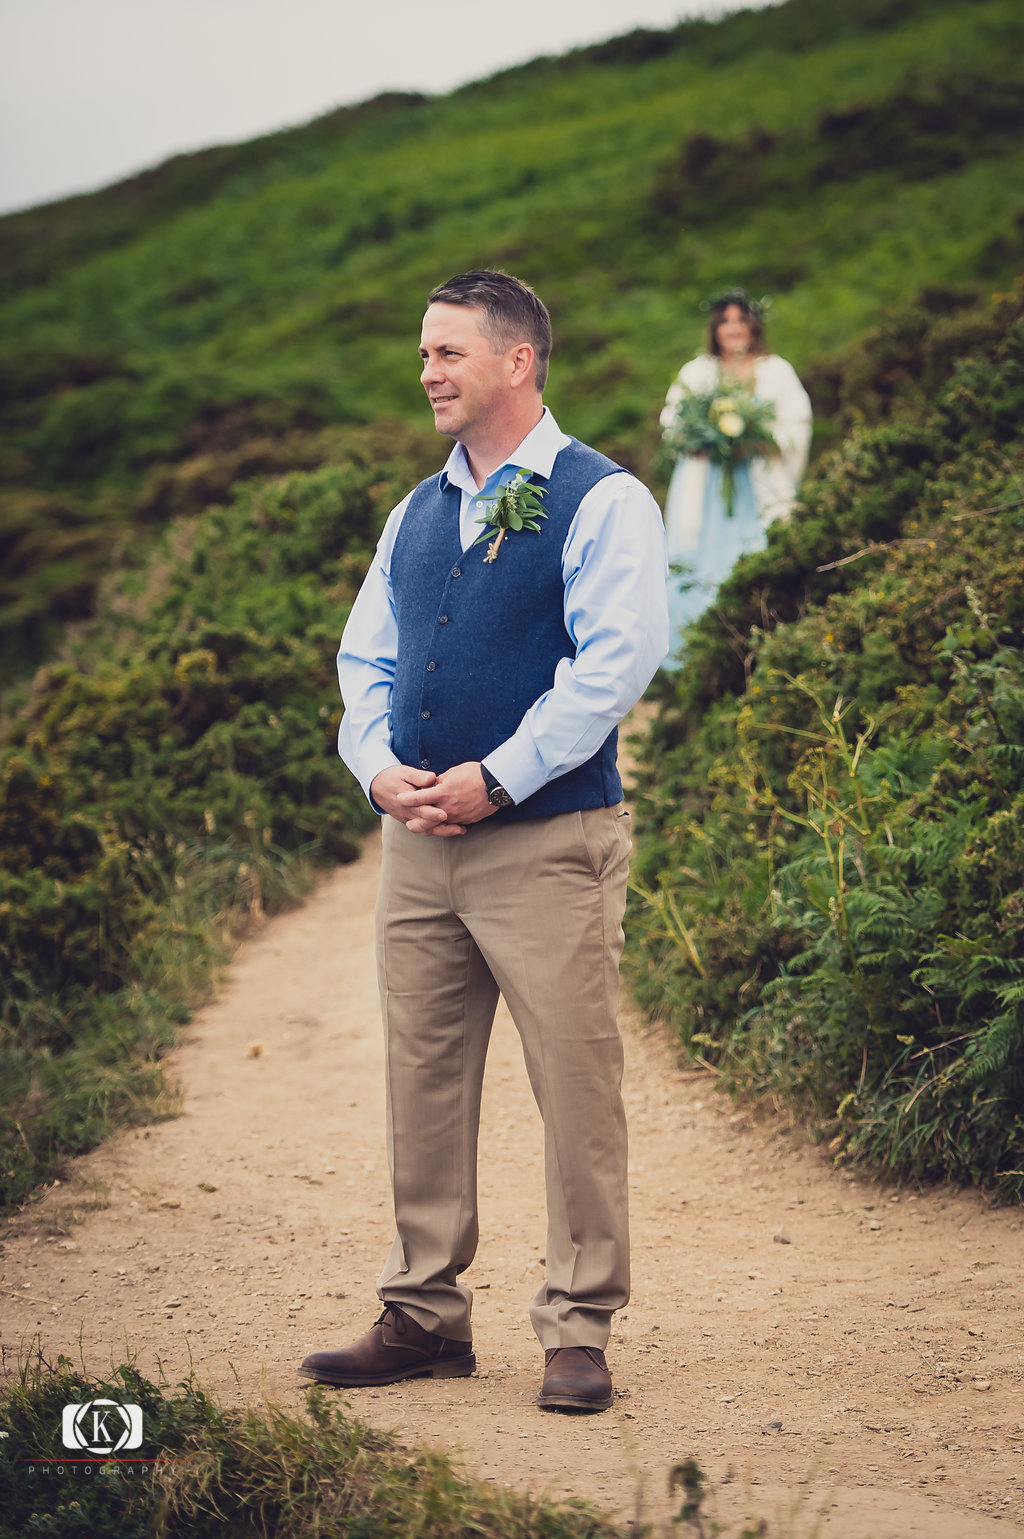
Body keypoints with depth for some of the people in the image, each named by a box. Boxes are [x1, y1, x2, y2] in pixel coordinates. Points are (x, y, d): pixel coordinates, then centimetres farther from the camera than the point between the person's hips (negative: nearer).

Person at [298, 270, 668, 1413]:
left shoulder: (600, 501, -3)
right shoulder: (416, 514, 18)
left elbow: (616, 662, -13)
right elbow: (366, 655, 17)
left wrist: (496, 779, -17)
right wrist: (378, 767, -3)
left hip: (546, 839, -6)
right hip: (418, 843, 6)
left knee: (576, 1090, -5)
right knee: (423, 1085, 9)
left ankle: (577, 1331, 3)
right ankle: (423, 1315, 18)